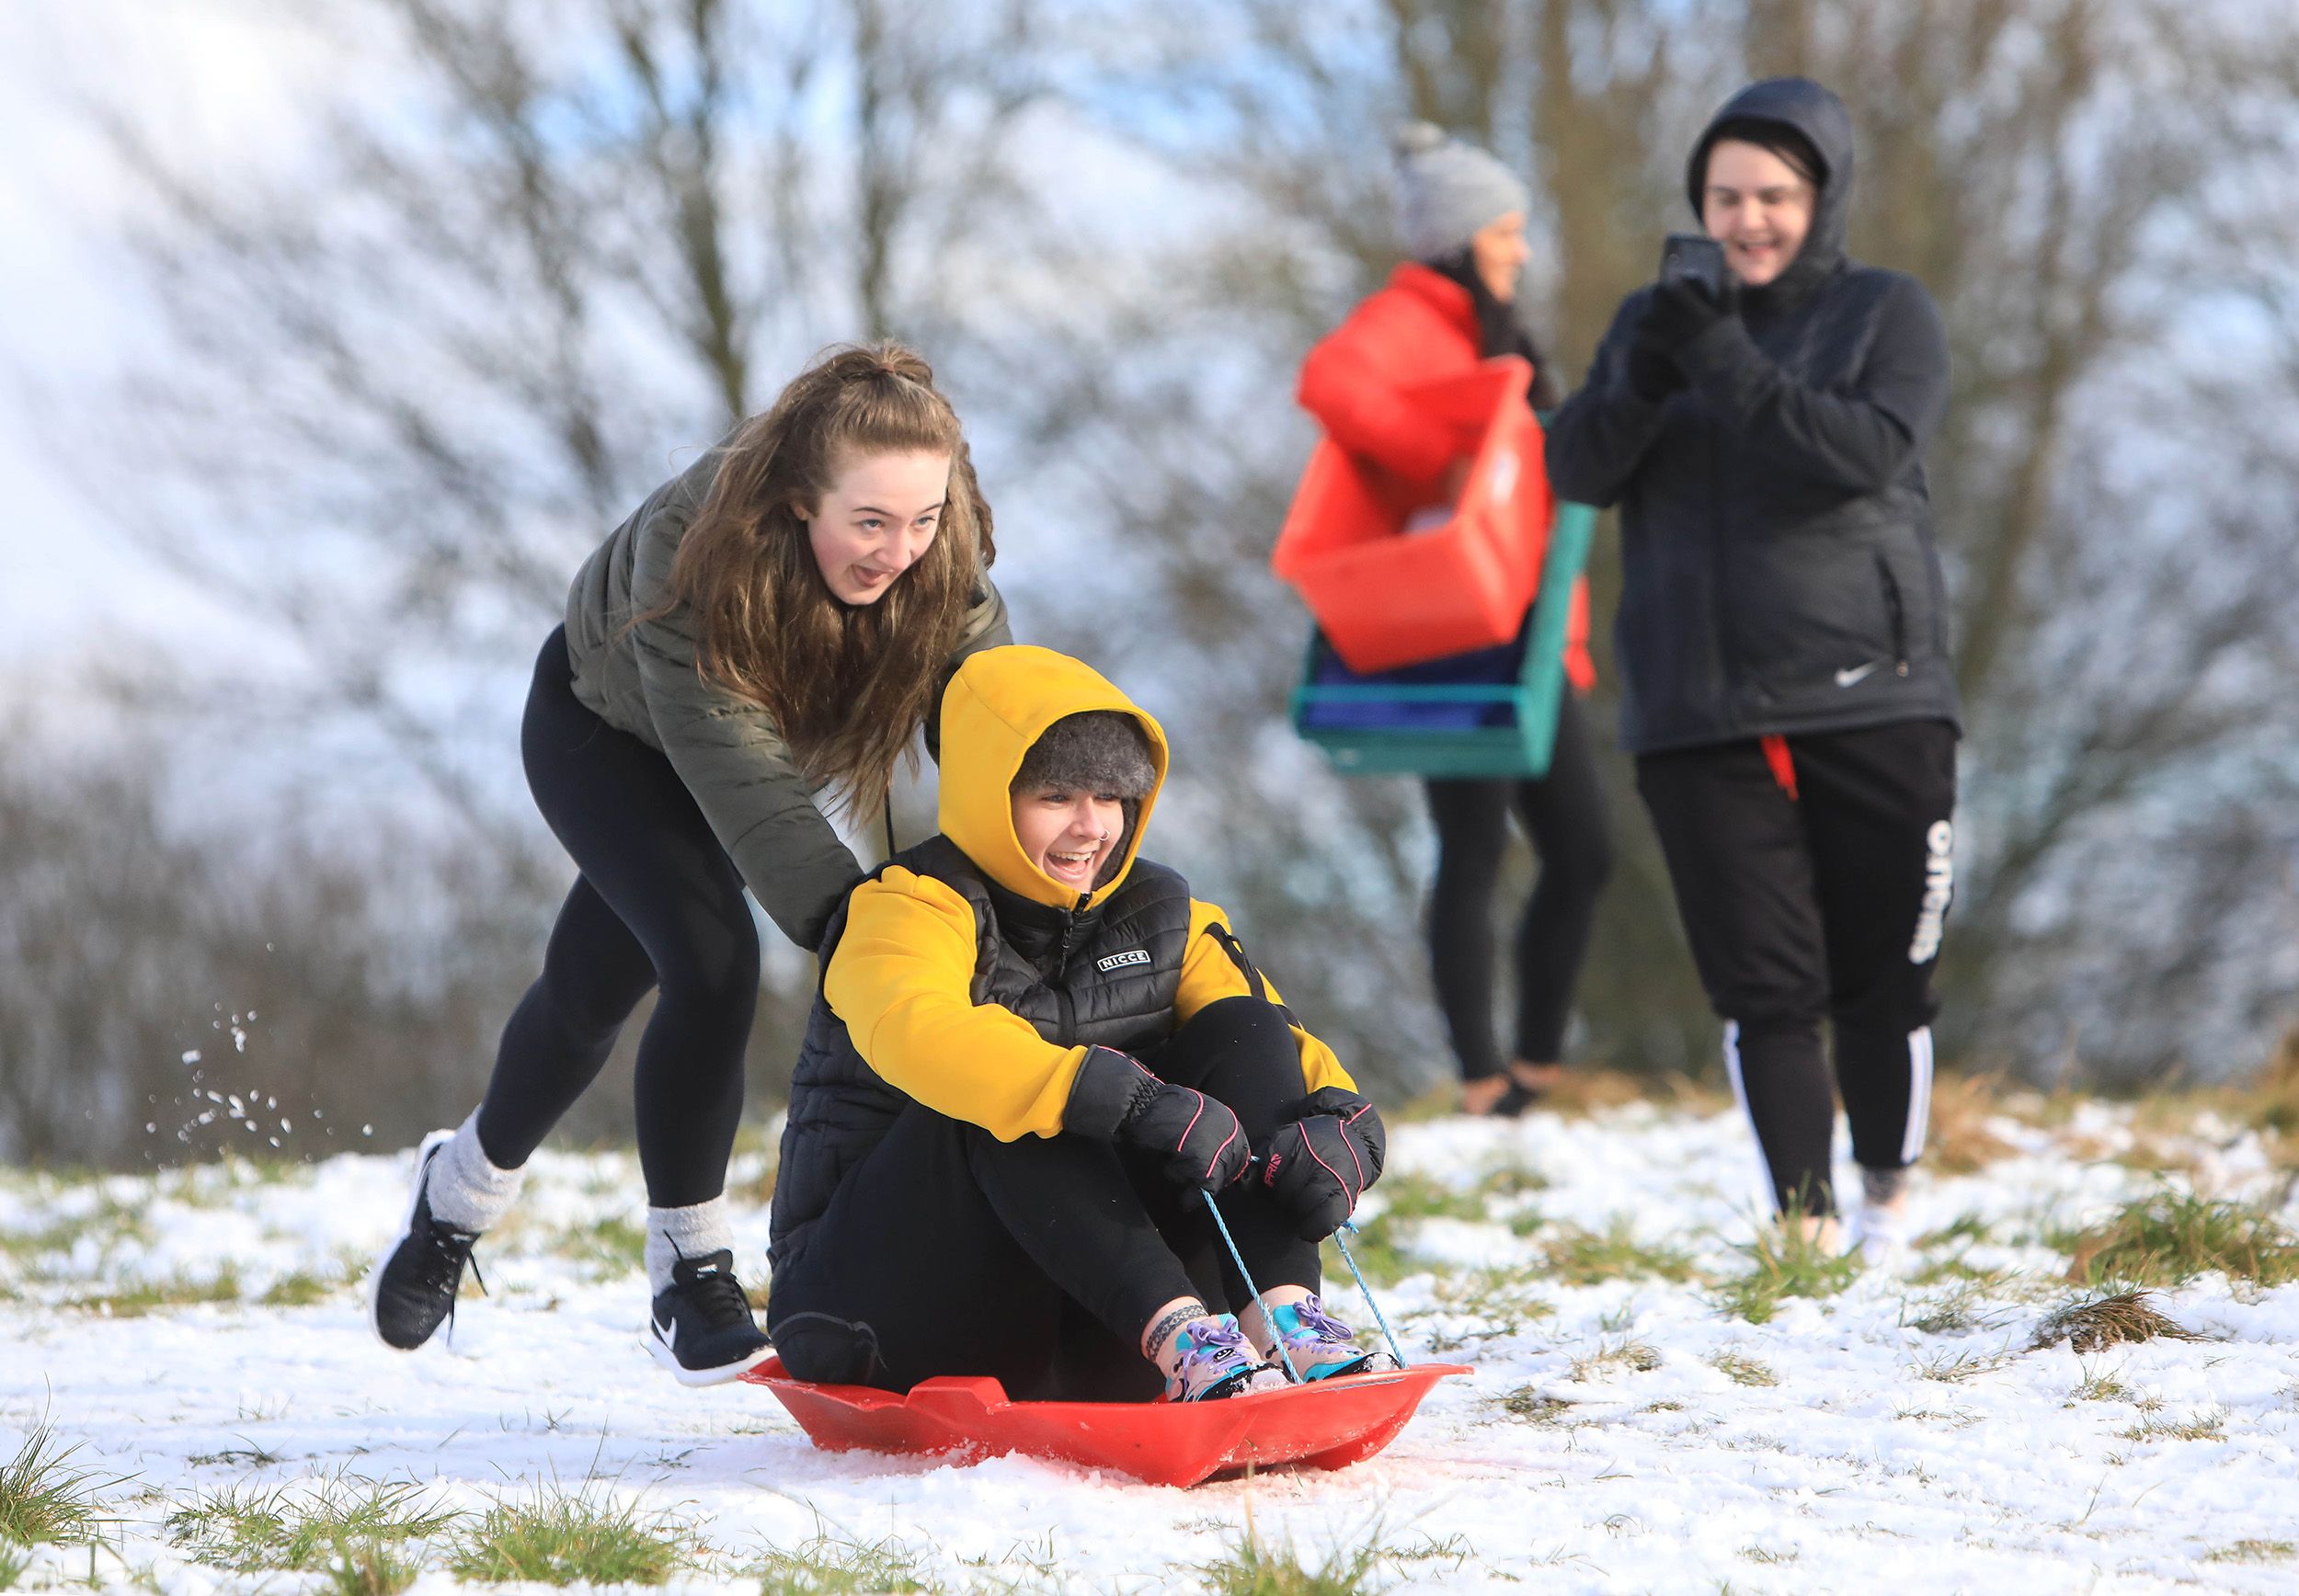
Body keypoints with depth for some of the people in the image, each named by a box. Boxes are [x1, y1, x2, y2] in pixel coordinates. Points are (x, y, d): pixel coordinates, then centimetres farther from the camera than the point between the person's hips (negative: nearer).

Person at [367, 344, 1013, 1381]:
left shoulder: (946, 574, -31)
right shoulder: (693, 546, -44)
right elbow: (744, 785, -47)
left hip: (760, 729, 5)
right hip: (599, 723, -5)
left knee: (597, 986, 15)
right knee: (712, 961, -24)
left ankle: (464, 1188, 42)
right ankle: (689, 1278, -9)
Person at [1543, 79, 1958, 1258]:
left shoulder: (1886, 316, 4)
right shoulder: (1655, 321, 13)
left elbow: (1871, 451, -14)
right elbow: (1577, 470, 1)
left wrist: (1733, 369, -24)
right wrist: (1643, 384, -18)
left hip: (1868, 699, -2)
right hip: (1700, 714, 2)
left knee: (1882, 975, 2)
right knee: (1764, 984, -3)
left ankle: (1887, 1205, 22)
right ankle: (1803, 1224, -1)